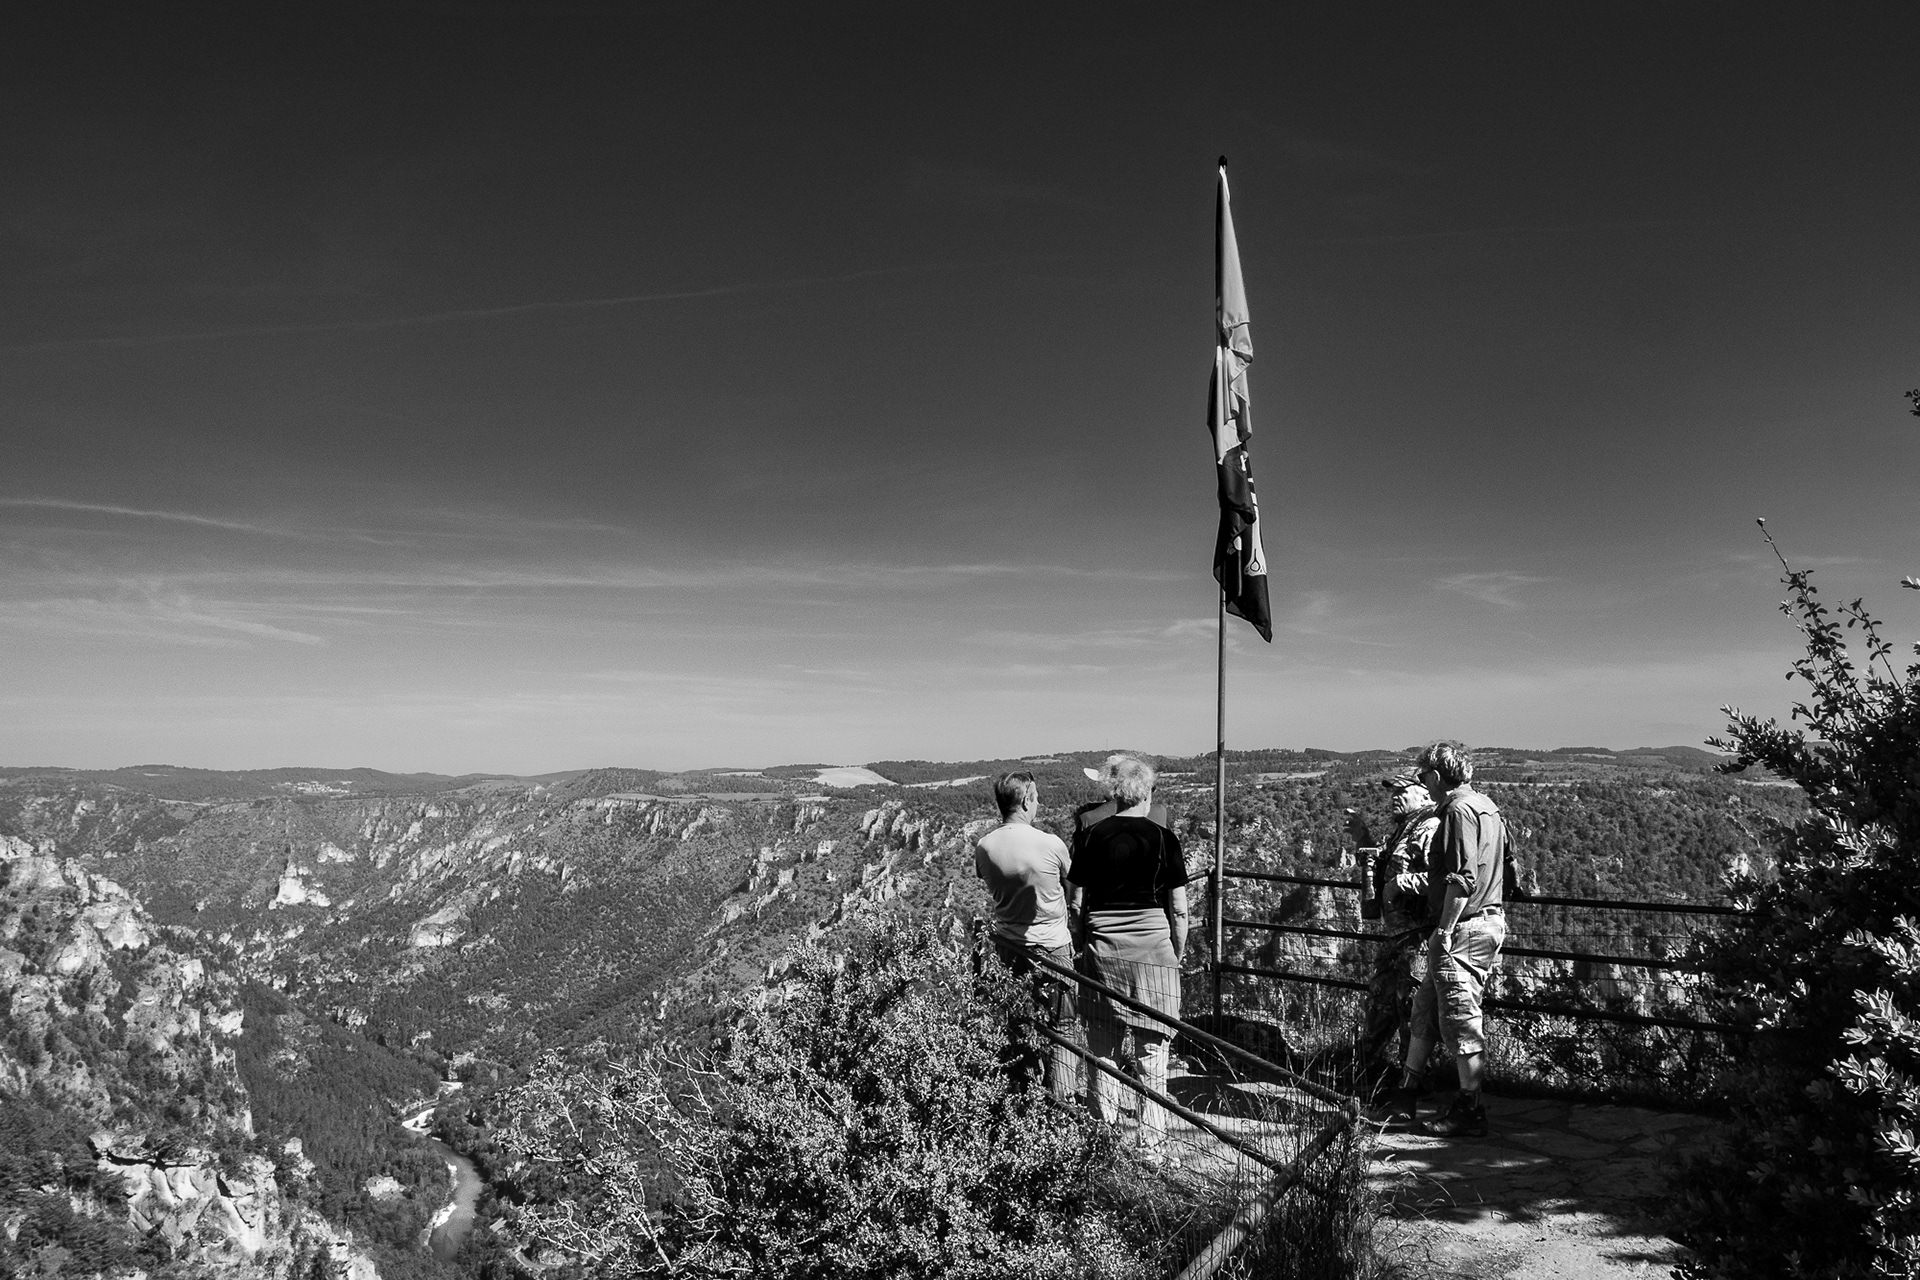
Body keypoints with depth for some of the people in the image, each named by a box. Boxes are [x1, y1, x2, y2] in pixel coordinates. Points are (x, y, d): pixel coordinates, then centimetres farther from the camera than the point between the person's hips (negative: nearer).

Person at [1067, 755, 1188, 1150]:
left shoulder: (1092, 837, 0)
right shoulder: (1163, 838, -5)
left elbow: (1076, 903, 2)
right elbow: (1179, 911, -3)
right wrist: (1178, 954, 8)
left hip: (1102, 949, 2)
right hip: (1152, 947, -2)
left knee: (1103, 1043, 12)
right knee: (1151, 1044, 8)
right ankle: (1150, 1134, 13)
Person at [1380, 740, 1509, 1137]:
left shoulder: (1460, 810, -15)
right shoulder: (1485, 807, 17)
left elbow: (1463, 879, -23)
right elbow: (1504, 872, 21)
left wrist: (1444, 930, -19)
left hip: (1465, 927, -10)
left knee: (1460, 1019, -2)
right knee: (1426, 1008, 16)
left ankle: (1470, 1111, 6)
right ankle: (1406, 1097, 24)